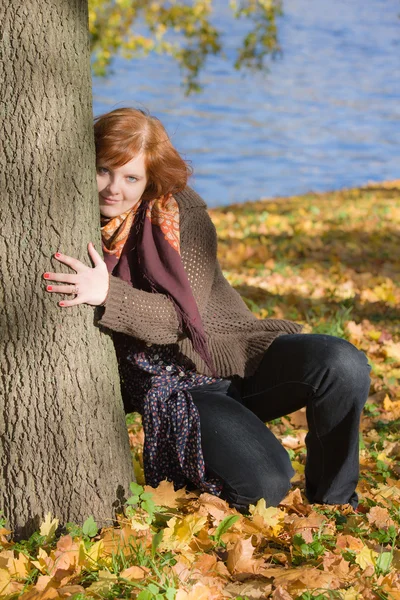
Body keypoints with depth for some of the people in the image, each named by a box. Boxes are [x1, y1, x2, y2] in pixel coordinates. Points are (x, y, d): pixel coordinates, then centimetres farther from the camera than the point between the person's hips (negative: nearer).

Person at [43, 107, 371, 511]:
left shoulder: (182, 213, -8)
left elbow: (185, 316, -18)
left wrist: (108, 295, -32)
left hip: (237, 356, 1)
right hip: (173, 384, 0)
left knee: (342, 364, -30)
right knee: (263, 486, -27)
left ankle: (332, 502, -7)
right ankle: (195, 466, 9)